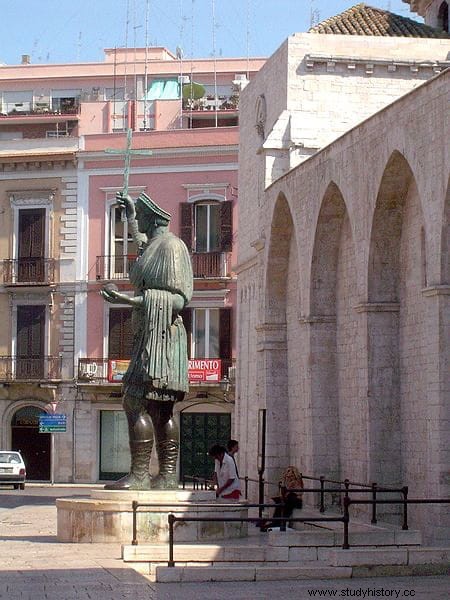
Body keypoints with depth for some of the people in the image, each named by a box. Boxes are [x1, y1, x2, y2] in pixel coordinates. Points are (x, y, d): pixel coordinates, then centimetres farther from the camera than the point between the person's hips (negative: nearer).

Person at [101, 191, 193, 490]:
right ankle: (168, 474, 6)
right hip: (153, 334, 10)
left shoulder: (170, 245, -11)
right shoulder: (157, 245, 18)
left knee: (136, 402, -16)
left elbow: (179, 300, -20)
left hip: (158, 335, -10)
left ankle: (139, 475, -20)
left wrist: (131, 300, -27)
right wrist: (131, 215, 55)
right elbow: (142, 242, 47)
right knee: (159, 409, 7)